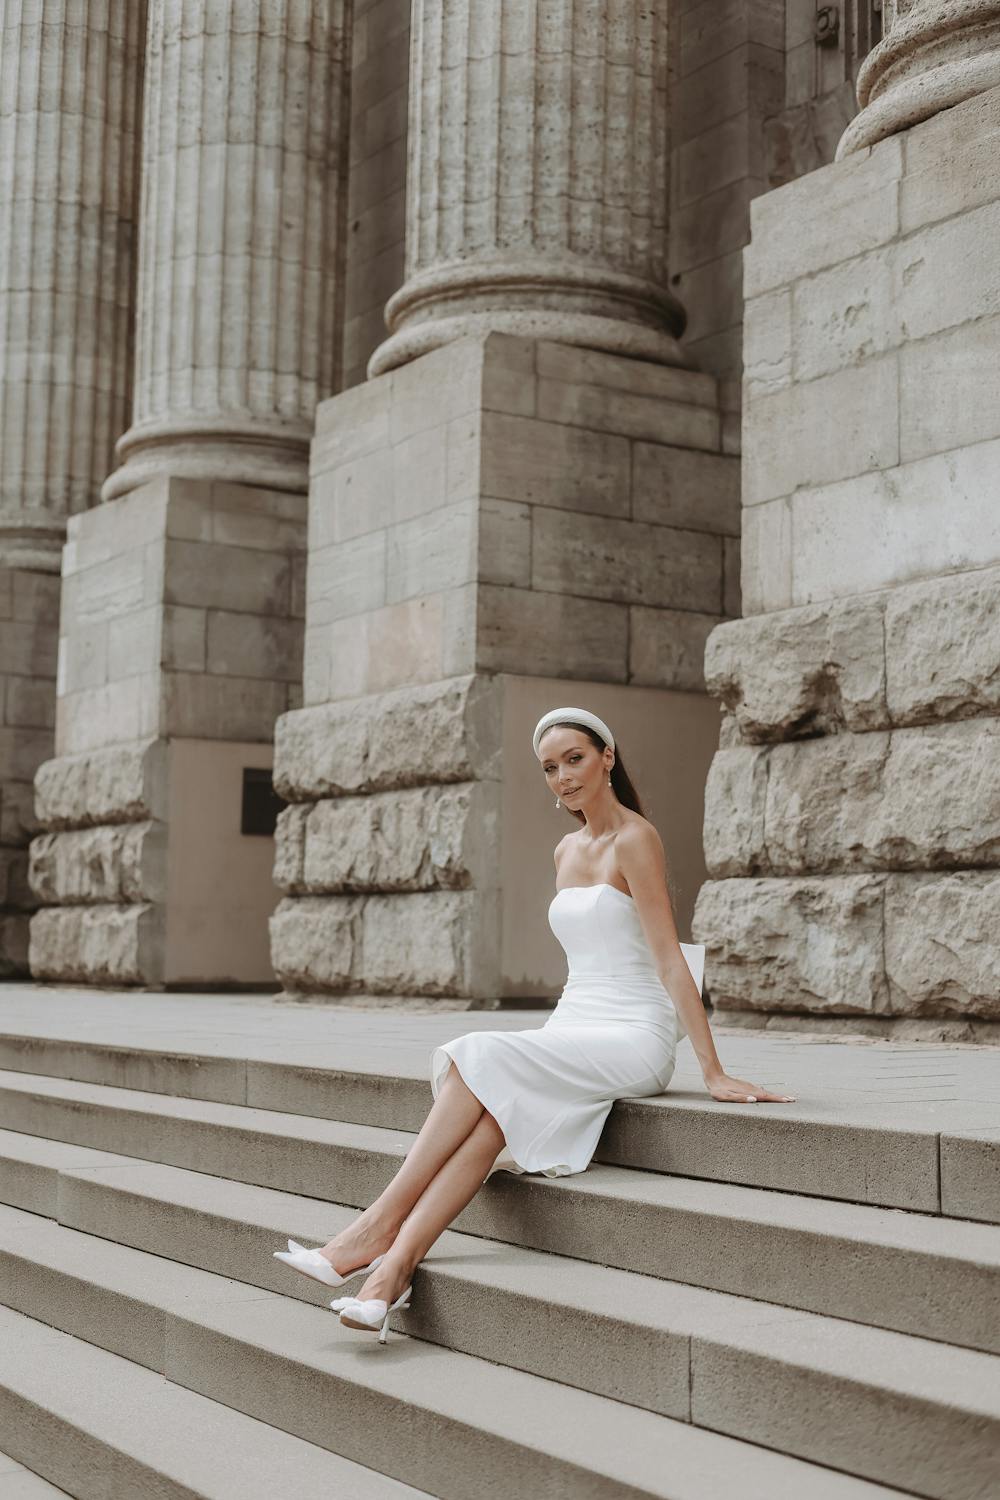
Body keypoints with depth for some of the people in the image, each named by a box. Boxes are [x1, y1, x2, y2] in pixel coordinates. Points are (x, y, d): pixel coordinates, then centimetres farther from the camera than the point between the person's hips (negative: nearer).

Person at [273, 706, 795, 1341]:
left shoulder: (634, 839, -7)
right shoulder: (568, 850, 17)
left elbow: (669, 959, -14)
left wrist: (713, 1071, -17)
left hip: (634, 1039, -6)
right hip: (572, 1030, 6)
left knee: (481, 1061, -28)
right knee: (493, 1111, -26)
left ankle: (381, 1225, -26)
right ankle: (395, 1265, -40)